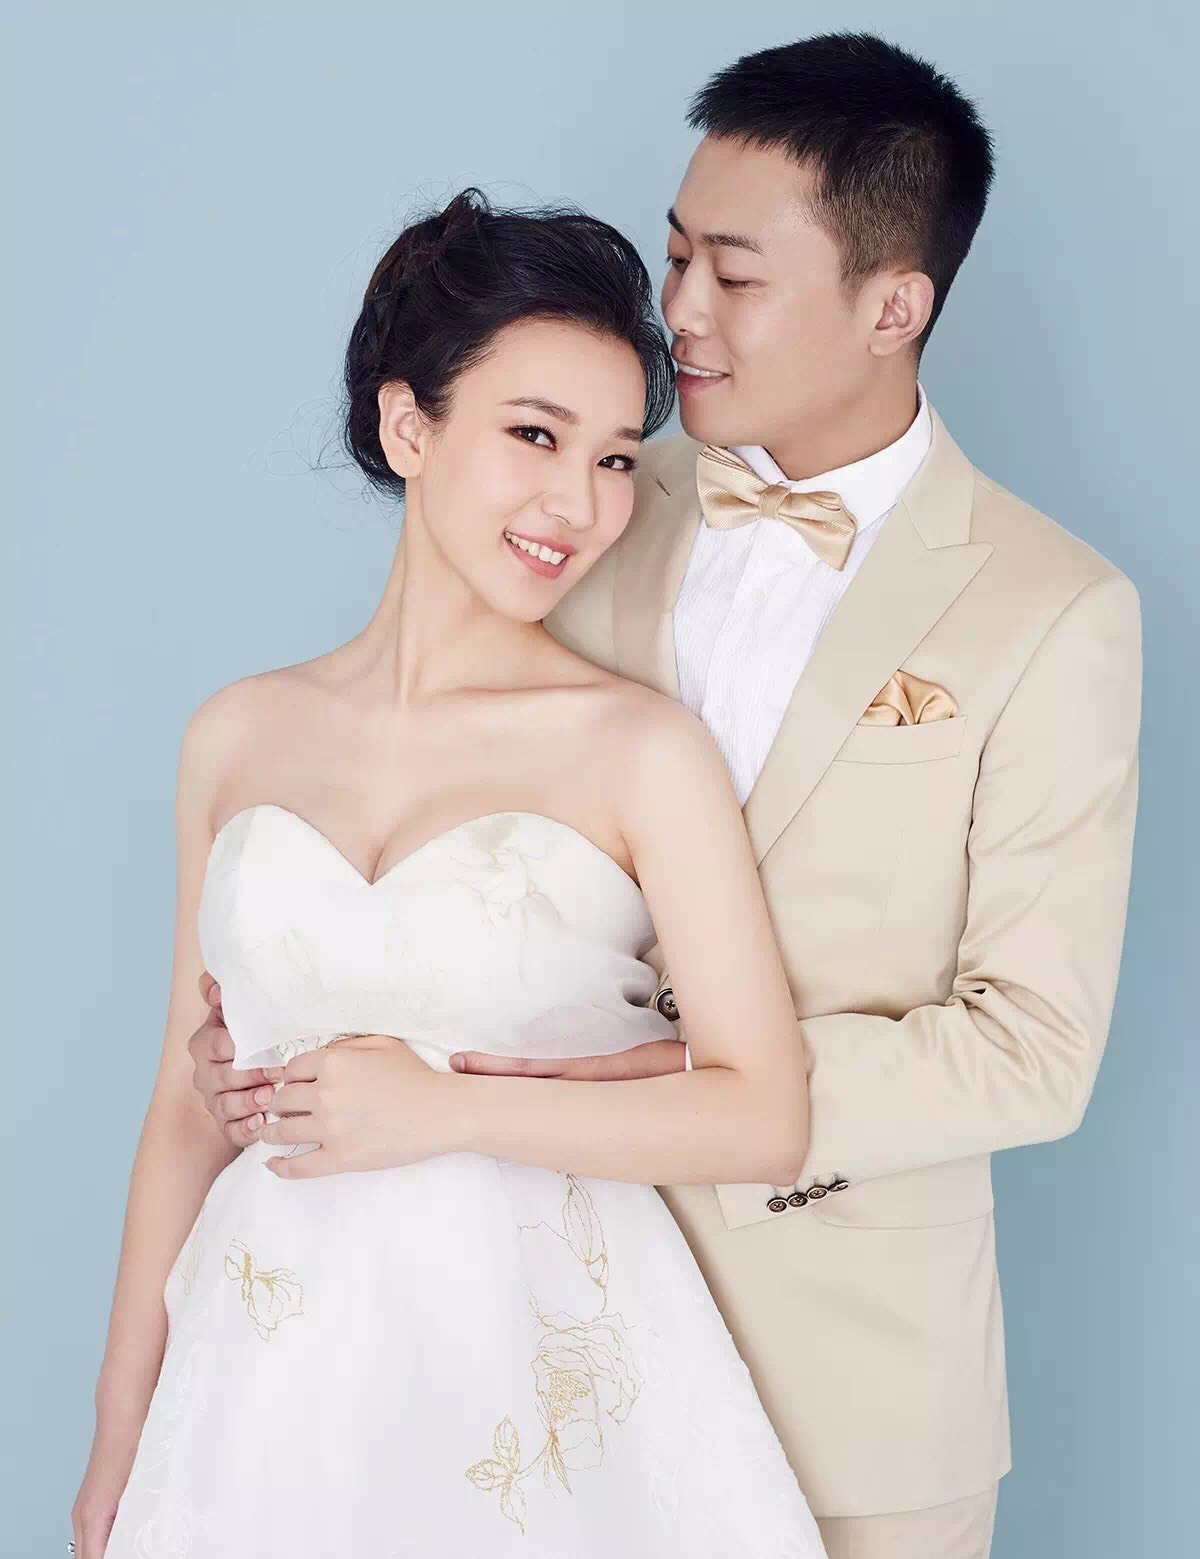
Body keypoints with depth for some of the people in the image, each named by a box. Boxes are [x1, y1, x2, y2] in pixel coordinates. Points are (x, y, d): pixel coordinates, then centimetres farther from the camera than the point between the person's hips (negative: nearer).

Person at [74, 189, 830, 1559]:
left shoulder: (643, 751, -9)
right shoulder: (237, 736, 1)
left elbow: (765, 1118, -10)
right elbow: (188, 1102, 6)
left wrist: (453, 1107, -15)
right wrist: (119, 1437, 8)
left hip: (541, 1370, -2)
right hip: (268, 1380, 3)